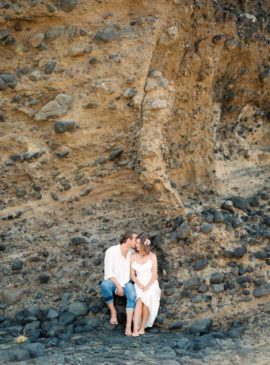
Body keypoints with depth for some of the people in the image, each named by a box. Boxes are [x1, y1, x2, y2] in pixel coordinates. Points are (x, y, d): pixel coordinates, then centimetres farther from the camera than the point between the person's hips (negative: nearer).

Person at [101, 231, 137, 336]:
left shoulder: (132, 253, -1)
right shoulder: (111, 251, -16)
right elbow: (108, 273, -17)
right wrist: (118, 286, -23)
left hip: (126, 283, 3)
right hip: (112, 282, -3)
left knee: (133, 295, -31)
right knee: (105, 285, -39)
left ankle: (128, 327, -37)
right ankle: (113, 312, -18)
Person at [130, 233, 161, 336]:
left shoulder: (152, 256, -5)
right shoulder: (133, 257, 1)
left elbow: (155, 275, -7)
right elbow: (132, 275, 3)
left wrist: (147, 287, -20)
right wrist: (139, 285, -14)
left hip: (151, 285, -1)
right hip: (139, 285, 1)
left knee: (146, 300, -32)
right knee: (140, 300, -31)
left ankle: (142, 328, -20)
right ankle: (135, 329, -38)